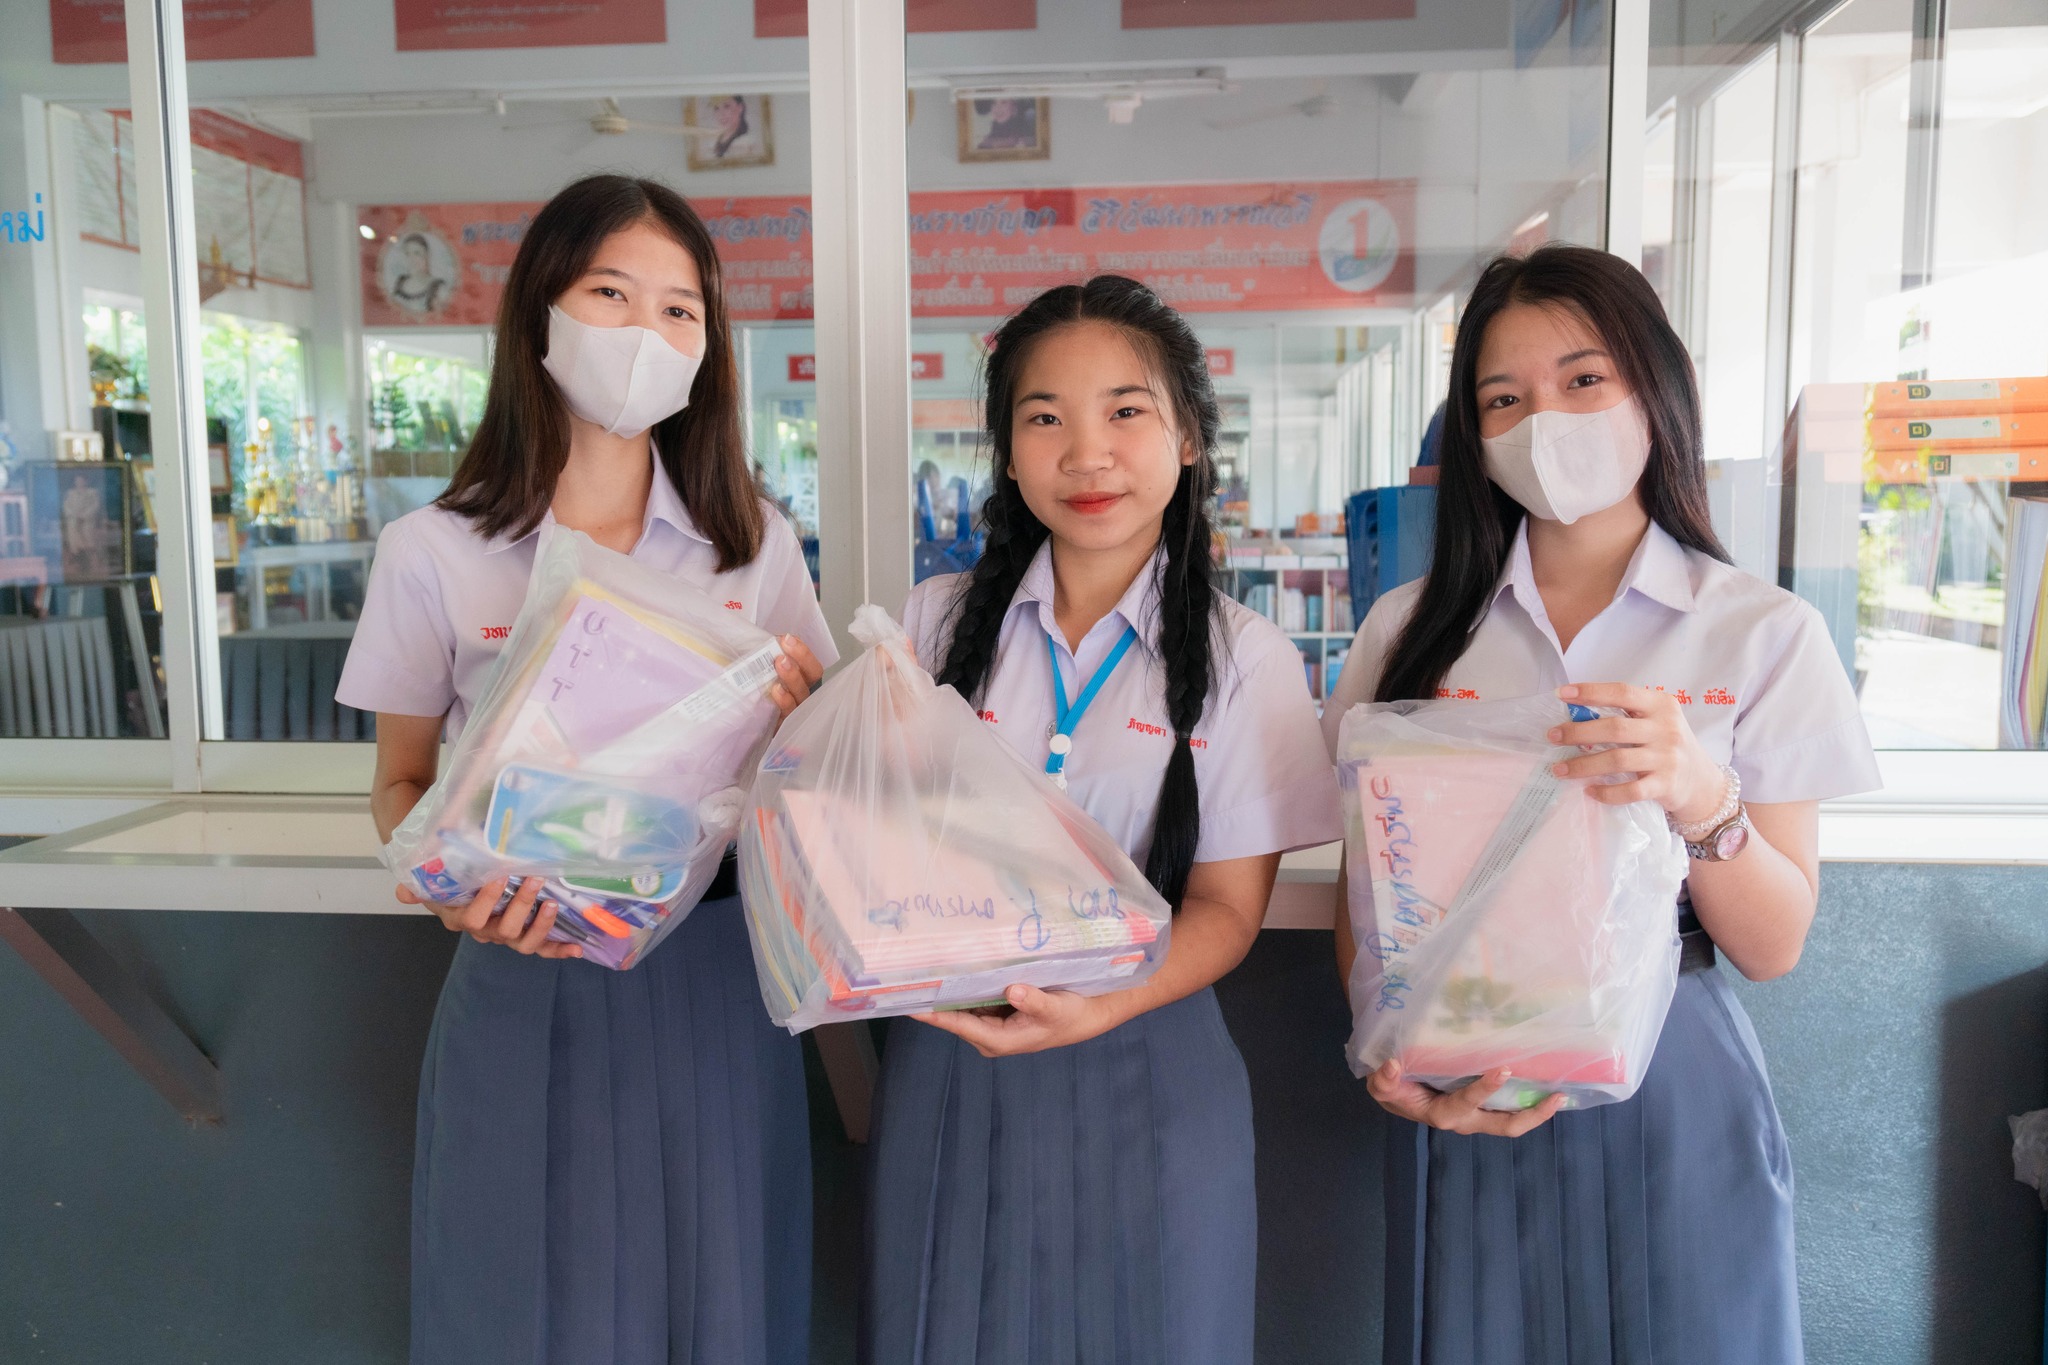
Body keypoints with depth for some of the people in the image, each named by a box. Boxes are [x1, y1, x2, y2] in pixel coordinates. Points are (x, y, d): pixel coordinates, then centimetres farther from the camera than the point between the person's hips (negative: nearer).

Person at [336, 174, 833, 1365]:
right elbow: (401, 785, 4)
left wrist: (794, 717, -15)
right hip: (526, 982, -1)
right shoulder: (435, 553, -5)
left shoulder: (755, 544, 1)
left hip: (715, 970, 2)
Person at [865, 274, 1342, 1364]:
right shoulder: (937, 623, 2)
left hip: (1142, 1072, -1)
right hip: (948, 1058, 2)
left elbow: (1227, 904, -5)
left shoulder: (1244, 659, -4)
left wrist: (1098, 1007, -21)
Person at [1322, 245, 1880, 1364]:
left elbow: (1775, 947, -5)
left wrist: (1701, 800, -23)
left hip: (1670, 1101, -1)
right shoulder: (1410, 629, 2)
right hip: (1462, 1102, 1)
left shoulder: (1765, 633, -3)